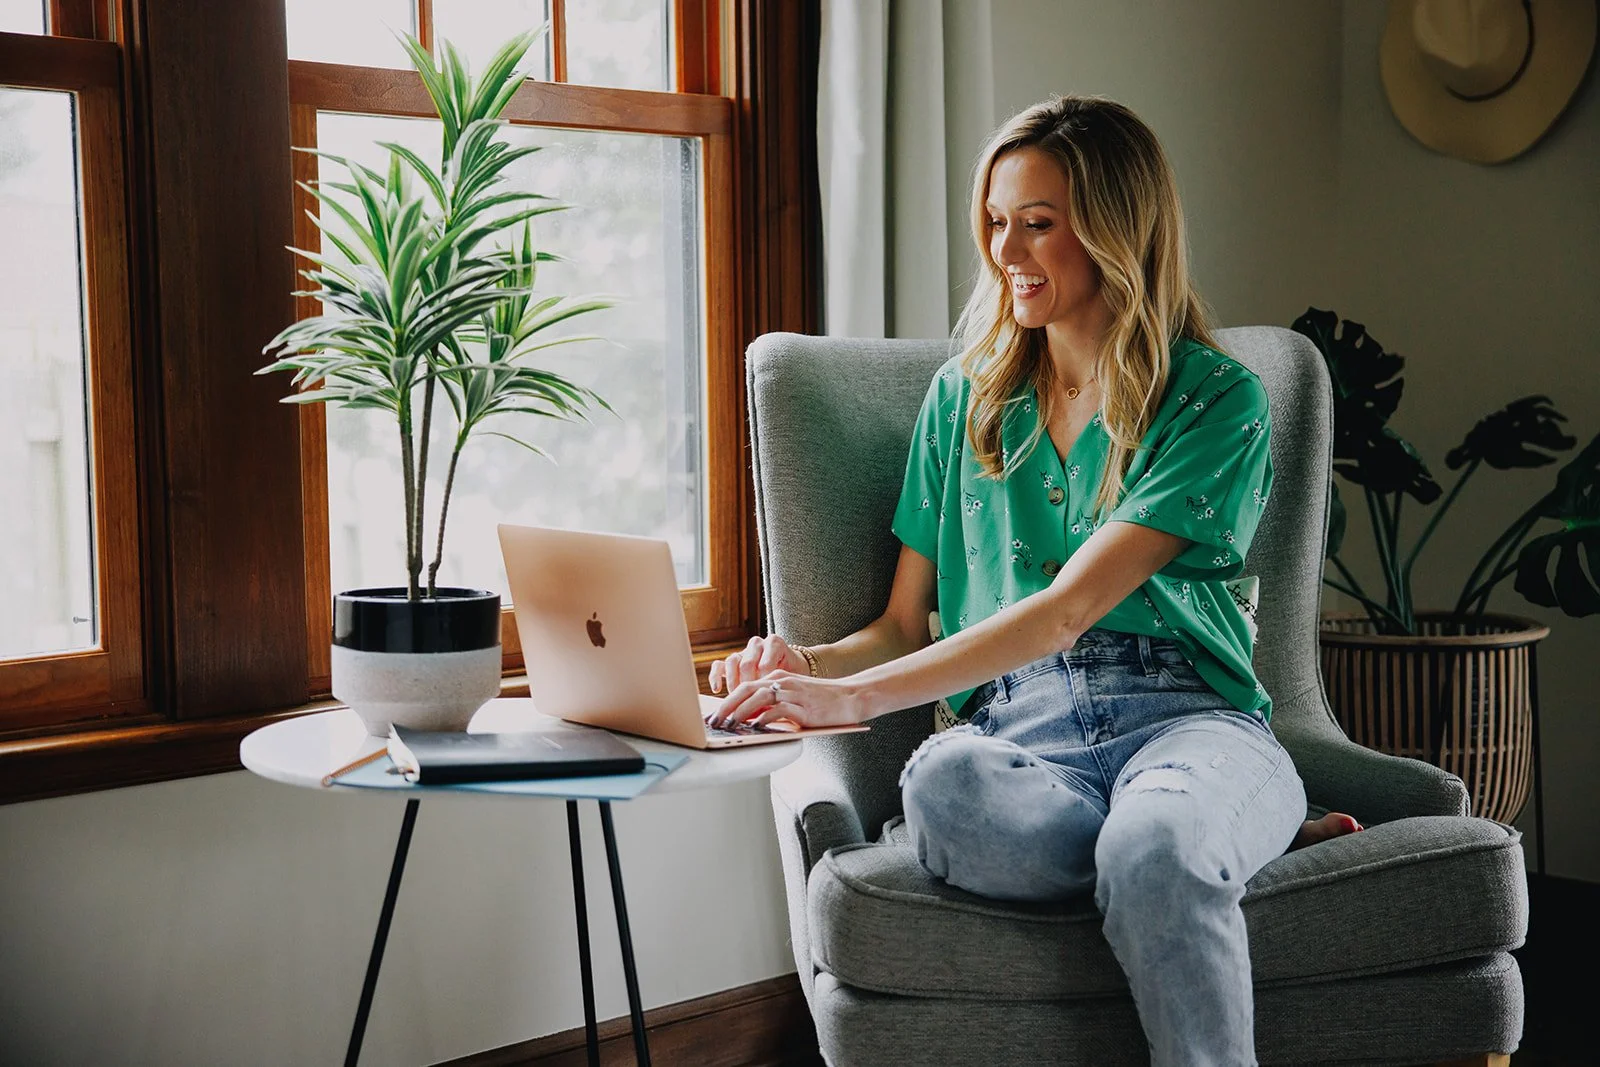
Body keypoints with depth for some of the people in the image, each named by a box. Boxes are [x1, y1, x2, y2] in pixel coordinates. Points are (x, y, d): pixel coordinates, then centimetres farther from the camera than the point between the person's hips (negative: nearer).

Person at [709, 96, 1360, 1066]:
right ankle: (1221, 847, -18)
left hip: (1183, 713, -3)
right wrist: (810, 665, -2)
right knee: (942, 785, -37)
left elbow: (1070, 607, -10)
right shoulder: (965, 396, 19)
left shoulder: (1219, 402, 3)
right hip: (1014, 719, 3)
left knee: (1157, 852, -41)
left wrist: (859, 696, -18)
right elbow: (905, 626, 21)